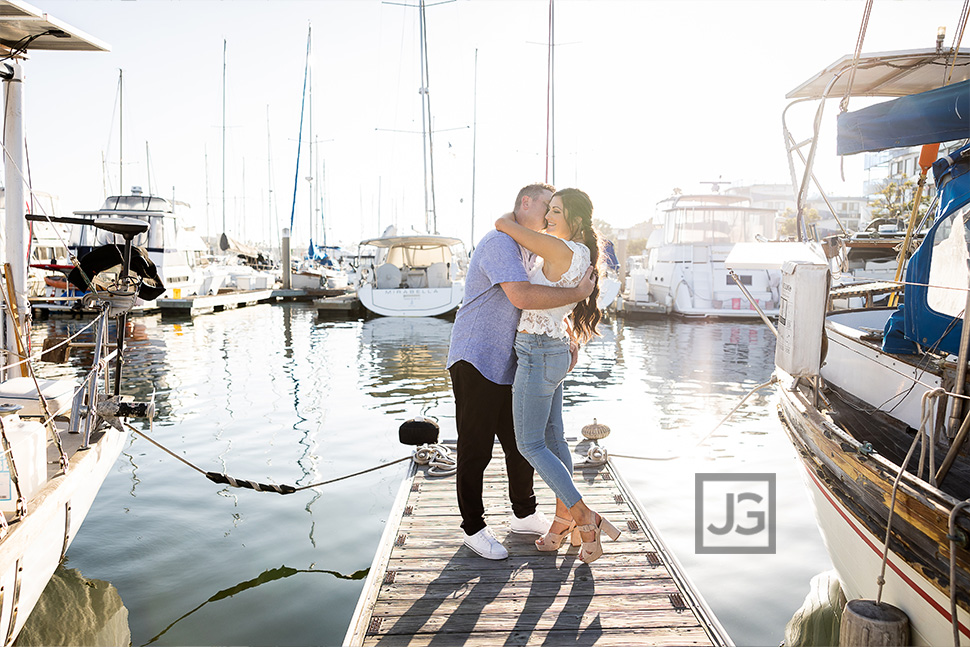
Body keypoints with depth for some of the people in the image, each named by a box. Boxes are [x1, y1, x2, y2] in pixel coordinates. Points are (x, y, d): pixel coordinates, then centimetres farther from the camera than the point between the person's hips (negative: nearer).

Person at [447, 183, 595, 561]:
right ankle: (474, 529, 15)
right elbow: (522, 297, -31)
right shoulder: (500, 243, -16)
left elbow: (551, 302, 24)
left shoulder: (530, 253, 17)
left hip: (507, 365, 9)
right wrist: (578, 293, -21)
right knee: (476, 449, 1)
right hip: (475, 362, -9)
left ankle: (524, 515, 32)